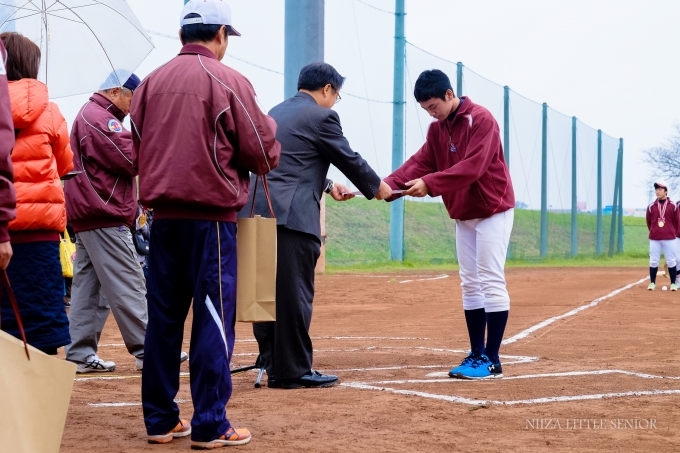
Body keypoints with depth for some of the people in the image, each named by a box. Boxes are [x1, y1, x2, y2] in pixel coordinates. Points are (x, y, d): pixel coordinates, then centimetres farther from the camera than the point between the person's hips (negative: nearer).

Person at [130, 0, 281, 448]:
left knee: (163, 318, 10)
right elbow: (263, 154, -6)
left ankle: (160, 420, 17)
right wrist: (268, 130, 14)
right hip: (211, 216, -5)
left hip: (163, 214, 6)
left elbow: (139, 147, 14)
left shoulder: (152, 82, 8)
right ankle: (210, 426, 1)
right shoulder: (228, 81, -7)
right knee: (214, 319, -1)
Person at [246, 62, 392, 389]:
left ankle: (274, 366, 18)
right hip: (292, 215, -8)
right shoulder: (320, 116, -4)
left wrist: (327, 185, 36)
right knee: (295, 294, -2)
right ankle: (294, 371, 4)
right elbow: (349, 159, 2)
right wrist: (377, 187, 18)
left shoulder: (276, 112, 21)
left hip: (258, 211, 8)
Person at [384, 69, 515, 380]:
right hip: (463, 215, 8)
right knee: (470, 284, 9)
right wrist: (390, 185, -19)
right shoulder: (436, 129, 8)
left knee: (491, 282, -9)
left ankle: (491, 361, -8)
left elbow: (472, 167, -28)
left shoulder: (480, 119, -17)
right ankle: (476, 355, 14)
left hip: (492, 211, -8)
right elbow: (419, 163, -2)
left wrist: (430, 184, -36)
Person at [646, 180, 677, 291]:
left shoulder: (673, 206, 1)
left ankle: (673, 283, 9)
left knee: (671, 261, 2)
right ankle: (652, 283, 10)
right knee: (653, 261, 2)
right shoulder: (651, 206, 3)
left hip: (669, 239, -1)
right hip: (654, 239, 1)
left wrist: (673, 233, 10)